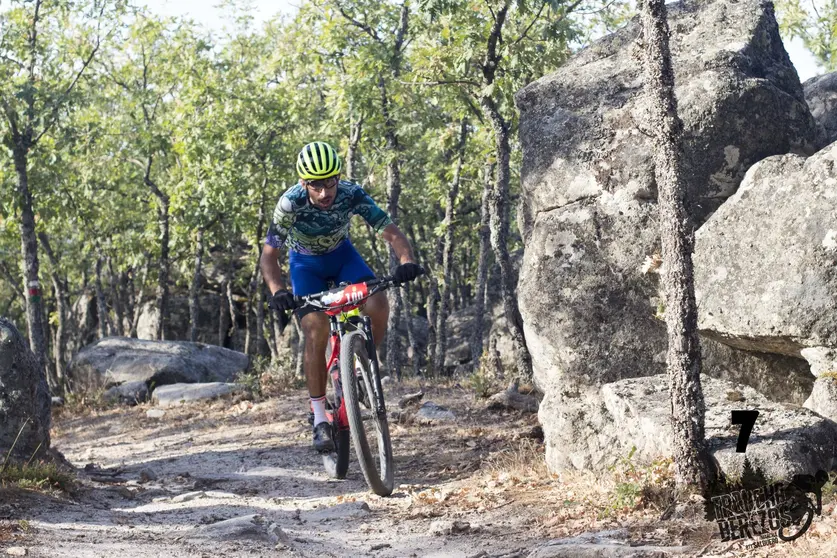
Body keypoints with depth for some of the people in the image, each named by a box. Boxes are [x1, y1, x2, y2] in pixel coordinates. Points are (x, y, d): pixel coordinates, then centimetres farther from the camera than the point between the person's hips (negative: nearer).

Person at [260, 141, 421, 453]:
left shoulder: (352, 194, -29)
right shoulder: (290, 203, -32)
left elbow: (391, 232, -28)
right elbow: (268, 255, -26)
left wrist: (406, 261, -48)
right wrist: (277, 291, -43)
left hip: (341, 254, 2)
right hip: (306, 262, -2)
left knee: (378, 305, -24)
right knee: (316, 333, -19)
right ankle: (320, 419, -10)